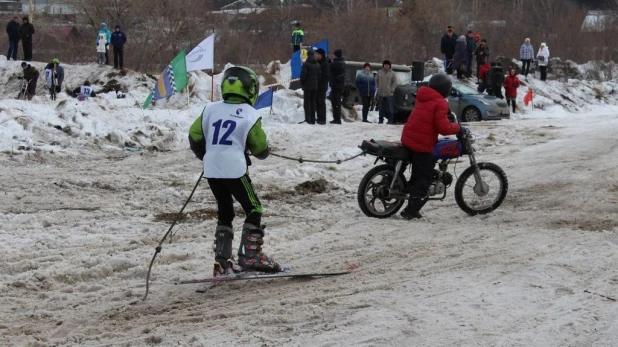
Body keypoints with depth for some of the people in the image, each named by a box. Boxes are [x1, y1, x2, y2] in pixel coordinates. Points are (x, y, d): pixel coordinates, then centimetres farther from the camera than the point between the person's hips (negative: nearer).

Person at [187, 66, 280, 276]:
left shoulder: (210, 110, 7)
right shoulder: (250, 115, -3)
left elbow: (194, 137, 11)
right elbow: (260, 149, 1)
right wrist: (265, 152, 24)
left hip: (211, 171, 5)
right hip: (235, 170, -5)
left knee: (224, 212, 17)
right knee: (253, 209, 6)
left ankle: (222, 261, 14)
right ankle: (250, 256, -4)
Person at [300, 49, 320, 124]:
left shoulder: (306, 64, -12)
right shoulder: (317, 65, 10)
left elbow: (303, 74, -15)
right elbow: (319, 76, 11)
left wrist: (301, 83, -1)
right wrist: (317, 84, 15)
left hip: (307, 86, -6)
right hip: (315, 86, 6)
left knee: (307, 102, -3)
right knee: (313, 102, 10)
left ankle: (308, 119, -9)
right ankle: (313, 119, 9)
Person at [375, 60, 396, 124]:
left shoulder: (392, 73, 1)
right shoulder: (379, 72, 7)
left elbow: (395, 82, 2)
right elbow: (376, 80, 16)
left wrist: (392, 89, -6)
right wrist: (377, 87, 5)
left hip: (389, 94, -2)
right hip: (380, 93, 2)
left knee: (389, 108, -3)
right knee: (381, 107, 6)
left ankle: (390, 120, 1)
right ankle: (380, 120, 12)